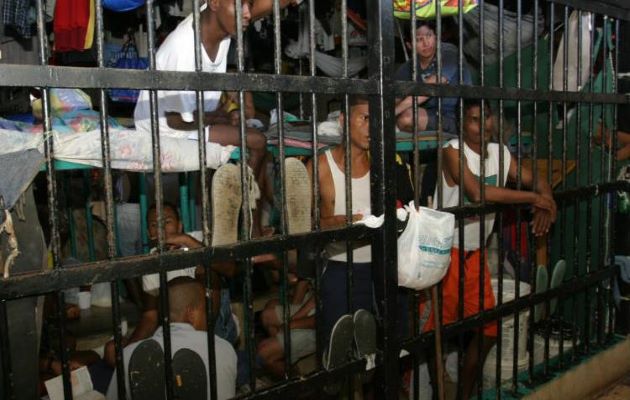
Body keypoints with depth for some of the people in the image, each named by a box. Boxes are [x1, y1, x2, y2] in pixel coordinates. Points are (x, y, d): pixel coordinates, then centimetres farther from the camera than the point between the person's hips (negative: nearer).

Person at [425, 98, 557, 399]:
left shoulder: (501, 152, 5)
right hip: (446, 252, -7)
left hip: (475, 253, 7)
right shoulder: (453, 151, -16)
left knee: (487, 329, 13)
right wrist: (532, 198, -23)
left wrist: (545, 203, -14)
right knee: (435, 332, 1)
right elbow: (477, 192, -30)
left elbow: (537, 181, 10)